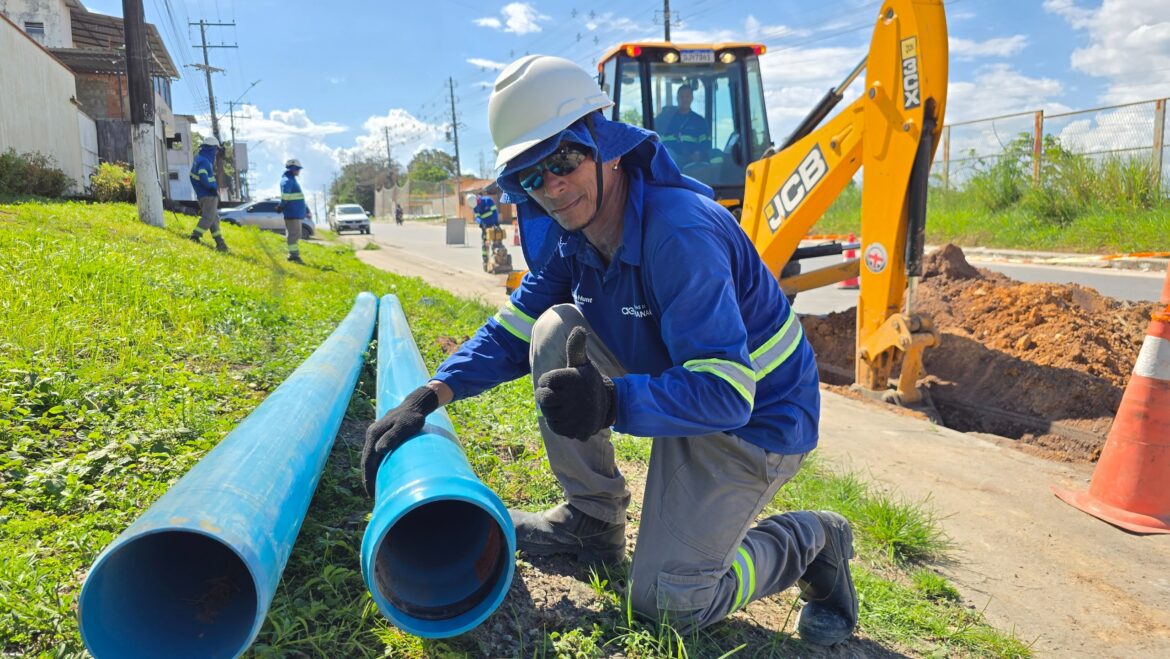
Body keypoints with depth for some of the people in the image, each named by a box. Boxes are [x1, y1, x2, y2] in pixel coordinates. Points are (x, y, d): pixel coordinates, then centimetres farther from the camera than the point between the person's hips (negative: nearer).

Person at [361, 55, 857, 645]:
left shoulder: (679, 232, -32)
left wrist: (612, 403, -49)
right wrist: (430, 395, -16)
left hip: (756, 418, -7)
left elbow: (727, 393, -34)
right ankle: (593, 519, 4)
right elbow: (515, 331, -3)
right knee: (556, 330, -13)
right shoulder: (569, 233, -6)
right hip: (670, 383, 7)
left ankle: (812, 542, 16)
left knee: (667, 600, -11)